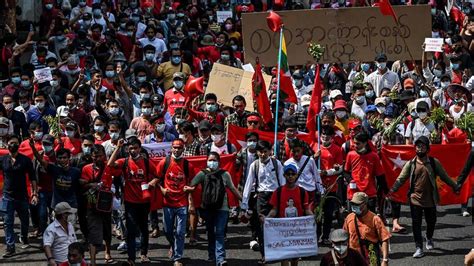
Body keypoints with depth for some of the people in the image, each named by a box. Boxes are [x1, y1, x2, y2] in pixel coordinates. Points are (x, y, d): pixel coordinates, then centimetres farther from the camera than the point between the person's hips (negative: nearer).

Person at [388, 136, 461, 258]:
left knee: (431, 221, 15)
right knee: (416, 224, -2)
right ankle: (419, 248, 4)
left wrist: (455, 186, 1)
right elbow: (401, 179, -4)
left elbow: (444, 176, 4)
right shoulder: (410, 164, -2)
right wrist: (392, 190, -15)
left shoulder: (434, 162, -1)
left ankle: (429, 239, 45)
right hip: (415, 199, -1)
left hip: (430, 199, 1)